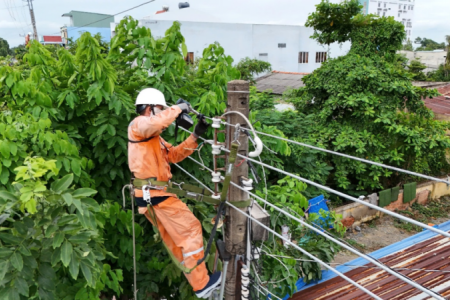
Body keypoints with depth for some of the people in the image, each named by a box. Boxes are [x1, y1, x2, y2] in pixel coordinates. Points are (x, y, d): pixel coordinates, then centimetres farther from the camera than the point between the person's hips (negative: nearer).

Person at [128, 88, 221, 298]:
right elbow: (154, 123, -33)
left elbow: (174, 155, 17)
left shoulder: (153, 137, 23)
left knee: (175, 239, 17)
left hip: (150, 195, 11)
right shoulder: (138, 125, -7)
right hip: (156, 193, -11)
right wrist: (177, 109, -19)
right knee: (191, 229, -5)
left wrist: (196, 135, 9)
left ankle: (194, 280, 31)